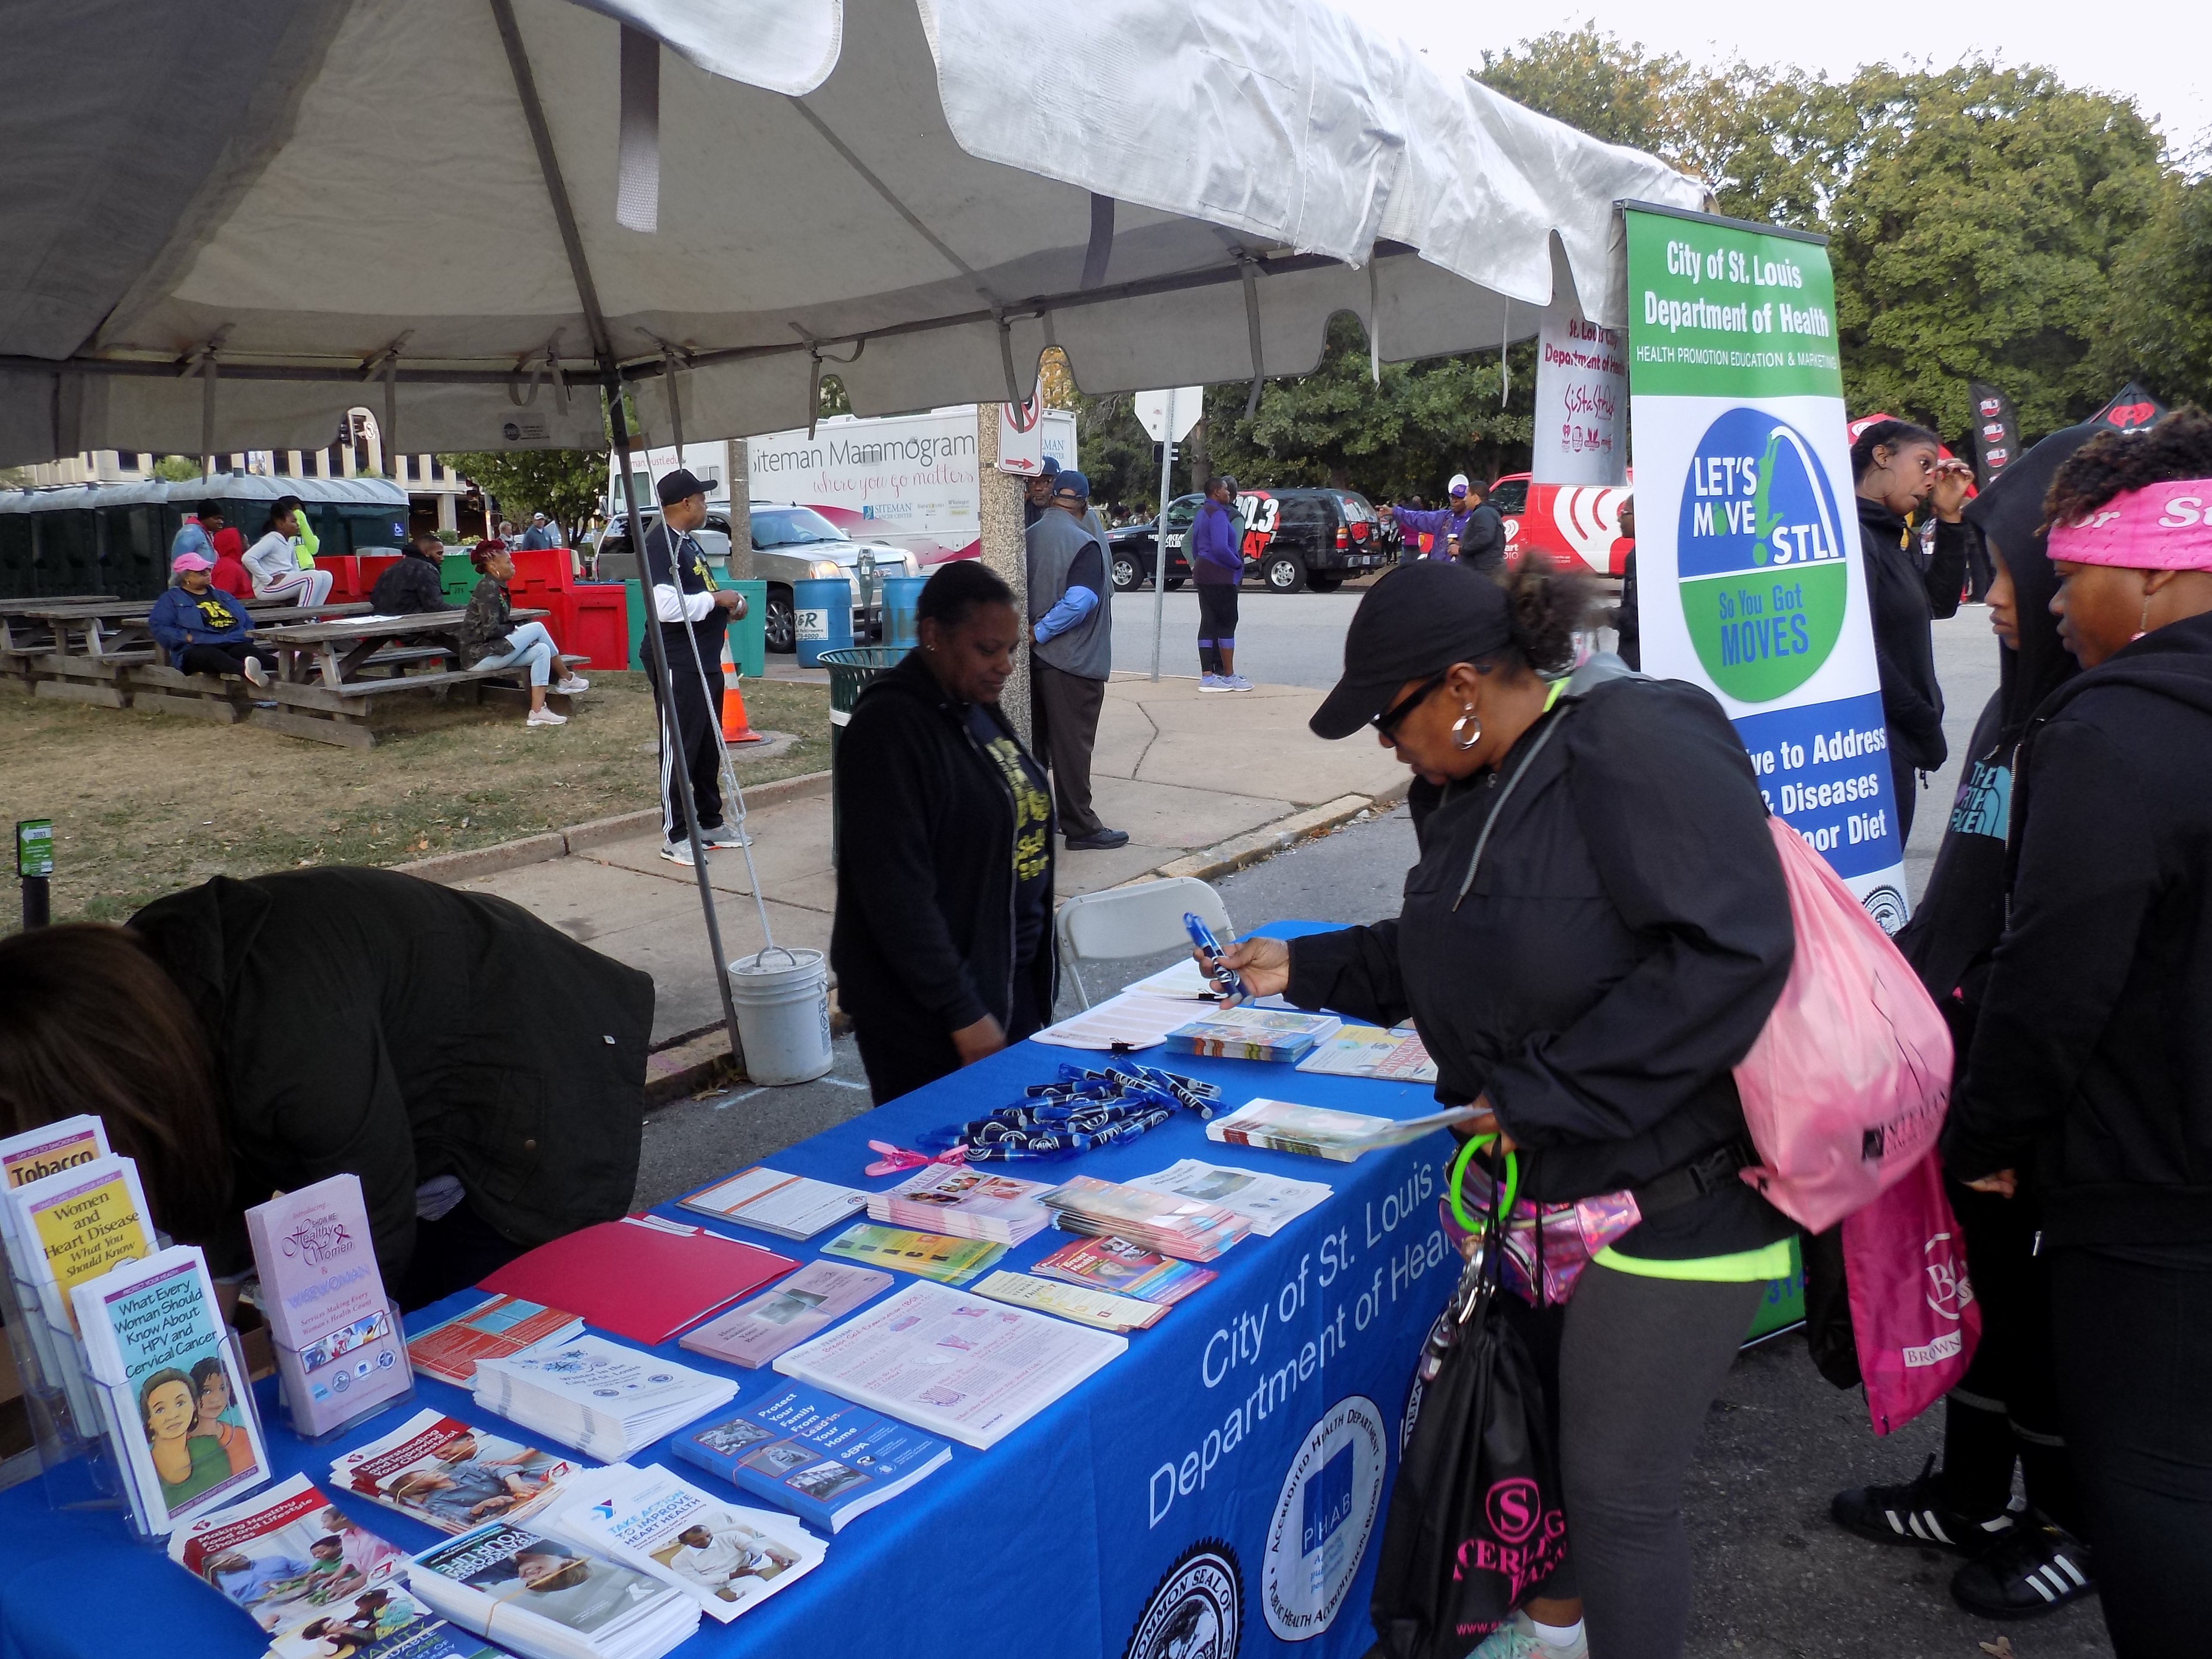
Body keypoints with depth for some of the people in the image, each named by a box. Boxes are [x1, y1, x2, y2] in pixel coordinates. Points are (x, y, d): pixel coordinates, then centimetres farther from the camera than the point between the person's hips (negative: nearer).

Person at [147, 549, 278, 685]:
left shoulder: (222, 596, 32)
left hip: (235, 644, 5)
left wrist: (249, 632, 12)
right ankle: (245, 669, -74)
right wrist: (186, 637, -10)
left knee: (248, 651, -32)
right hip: (198, 648, -5)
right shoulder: (172, 598, 17)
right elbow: (157, 626, 5)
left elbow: (247, 621, 36)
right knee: (211, 656, -41)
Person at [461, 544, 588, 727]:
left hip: (494, 650, 10)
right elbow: (491, 630, -22)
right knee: (537, 628, -11)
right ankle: (567, 679, 5)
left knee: (542, 651, -7)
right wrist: (513, 629, -5)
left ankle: (537, 712, -10)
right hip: (481, 655, -10)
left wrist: (514, 630, -2)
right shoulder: (487, 587, -15)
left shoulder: (497, 587, 15)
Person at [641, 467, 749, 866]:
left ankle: (710, 822, 26)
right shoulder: (660, 545, -16)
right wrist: (716, 599, -18)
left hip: (707, 661, 10)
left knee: (710, 747, 16)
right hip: (678, 665, -10)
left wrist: (730, 602, 9)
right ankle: (674, 836, 3)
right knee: (679, 750, -4)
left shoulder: (688, 542, 17)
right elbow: (667, 606, -28)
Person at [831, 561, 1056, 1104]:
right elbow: (897, 892, -20)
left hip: (1013, 980, 8)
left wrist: (1039, 983, 17)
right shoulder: (891, 727, -17)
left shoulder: (980, 709, 10)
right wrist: (963, 1013, -20)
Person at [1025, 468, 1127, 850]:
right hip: (1073, 661, -7)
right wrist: (1039, 632, -17)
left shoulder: (1029, 537, 4)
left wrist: (1035, 632, 8)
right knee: (1072, 744, -2)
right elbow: (1079, 601, -25)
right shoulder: (1085, 543, -16)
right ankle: (1081, 828, 5)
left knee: (1037, 740, 16)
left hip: (1036, 658, 7)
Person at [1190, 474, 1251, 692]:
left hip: (1203, 574, 10)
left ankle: (1207, 676, 6)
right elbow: (1221, 548, -24)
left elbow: (1194, 544, 22)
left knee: (1208, 623, 8)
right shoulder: (1219, 514, -15)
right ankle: (1228, 675, -1)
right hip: (1221, 575, -10)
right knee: (1227, 622, -4)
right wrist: (1238, 564, -11)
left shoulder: (1201, 513, 17)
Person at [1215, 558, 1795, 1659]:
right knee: (1536, 1419, 25)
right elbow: (1449, 954, 20)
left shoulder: (1636, 742, -22)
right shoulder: (1492, 782, 8)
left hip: (1669, 1192, -9)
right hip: (1545, 1177, 9)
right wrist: (1307, 968, 15)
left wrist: (1539, 1093, -26)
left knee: (1617, 1496, 3)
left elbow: (1729, 952, -32)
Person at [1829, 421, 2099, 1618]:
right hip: (1972, 1058, 8)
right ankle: (1971, 1493, 38)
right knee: (1980, 1270, 19)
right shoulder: (2027, 701, 8)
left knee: (2048, 1293, 11)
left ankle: (2074, 1525, 34)